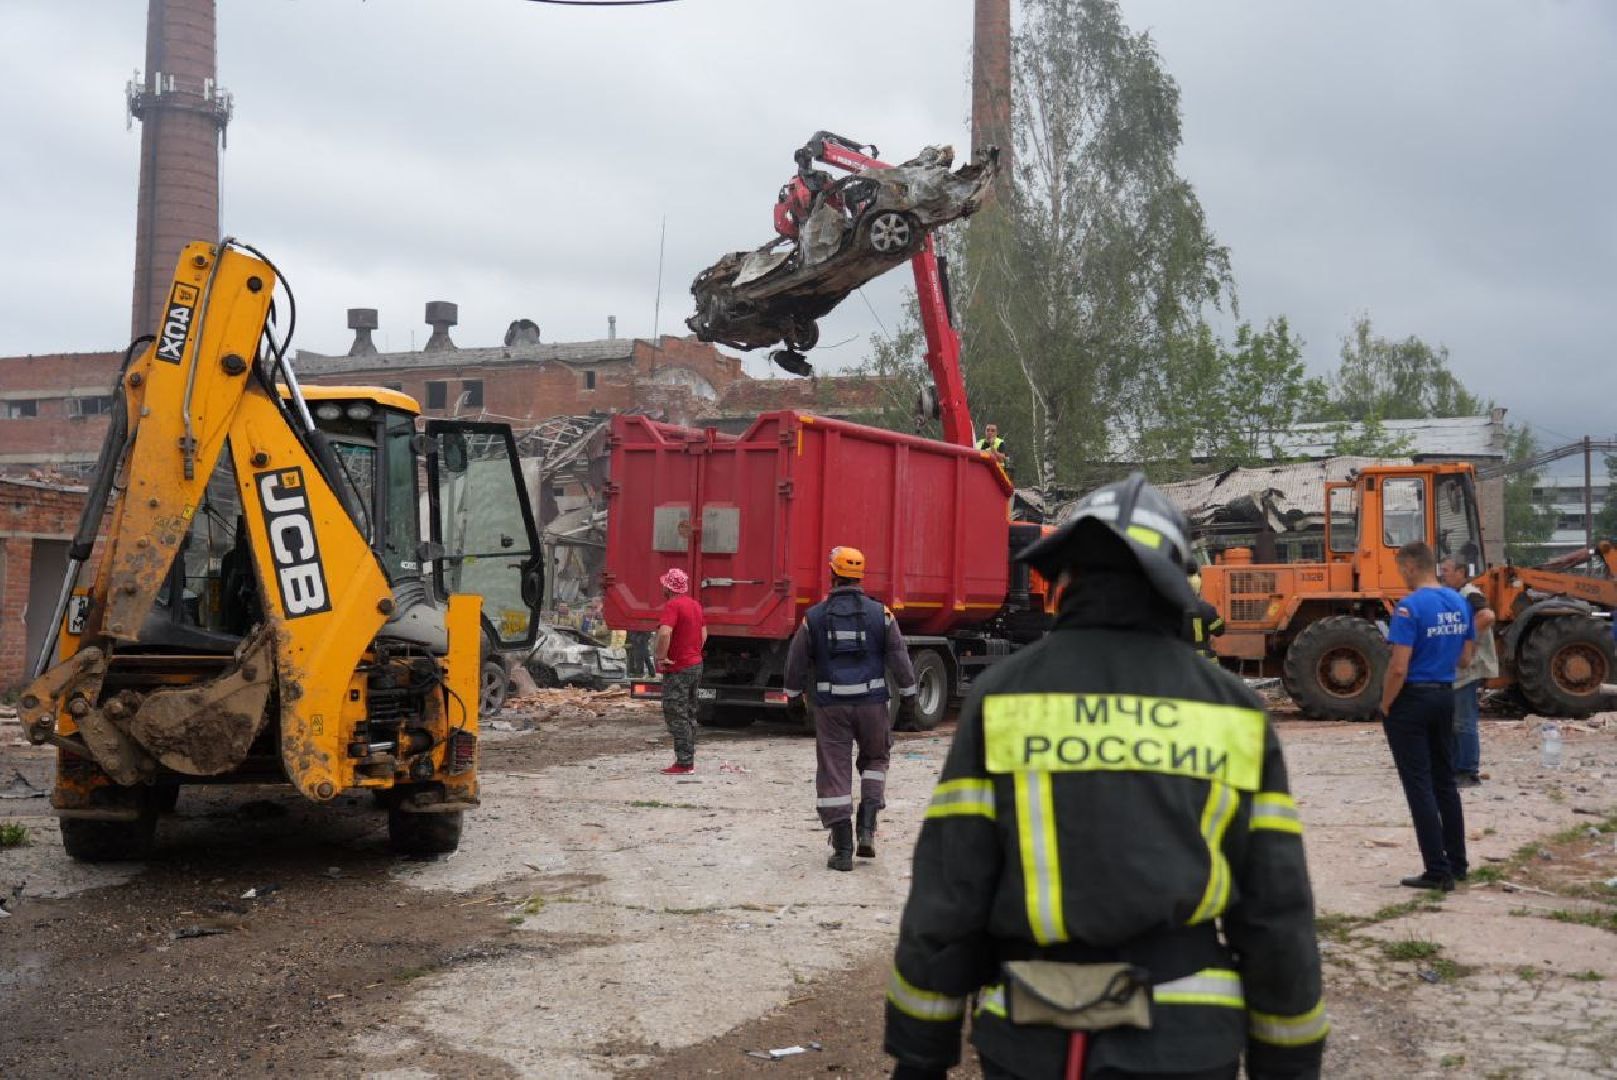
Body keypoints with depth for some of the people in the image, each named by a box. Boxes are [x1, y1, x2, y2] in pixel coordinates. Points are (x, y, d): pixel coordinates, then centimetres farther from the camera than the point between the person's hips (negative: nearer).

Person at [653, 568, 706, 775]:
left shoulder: (672, 605, -17)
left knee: (676, 717, -5)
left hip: (678, 670, -9)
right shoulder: (695, 605, 12)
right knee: (689, 715, 15)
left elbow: (664, 633, -31)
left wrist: (660, 657, -20)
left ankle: (684, 763, -6)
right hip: (696, 665, 9)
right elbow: (704, 634, 22)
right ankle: (689, 760, 20)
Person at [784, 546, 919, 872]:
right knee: (875, 759, 22)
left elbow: (797, 662, 7)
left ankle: (843, 849, 3)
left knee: (834, 774, 4)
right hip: (872, 703, 1)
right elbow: (900, 659, 1)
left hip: (831, 707, -1)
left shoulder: (814, 617, 0)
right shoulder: (880, 614, 0)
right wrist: (908, 699, 9)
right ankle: (867, 827, 7)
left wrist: (794, 698, 21)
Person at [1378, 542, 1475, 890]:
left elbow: (1399, 668, -22)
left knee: (1419, 786, -1)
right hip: (1445, 697, 7)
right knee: (1444, 781, 16)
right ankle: (1456, 863, 23)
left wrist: (1385, 705, -9)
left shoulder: (1410, 606, -19)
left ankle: (1437, 871, 0)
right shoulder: (1459, 603, 5)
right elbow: (1465, 659, 13)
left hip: (1411, 700, -7)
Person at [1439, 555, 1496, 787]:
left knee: (1464, 724, -4)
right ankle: (1456, 768, 23)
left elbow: (1487, 616, -34)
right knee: (1452, 723, 15)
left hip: (1469, 670, -10)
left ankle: (1470, 773, 3)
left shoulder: (1470, 595, -15)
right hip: (1455, 670, 10)